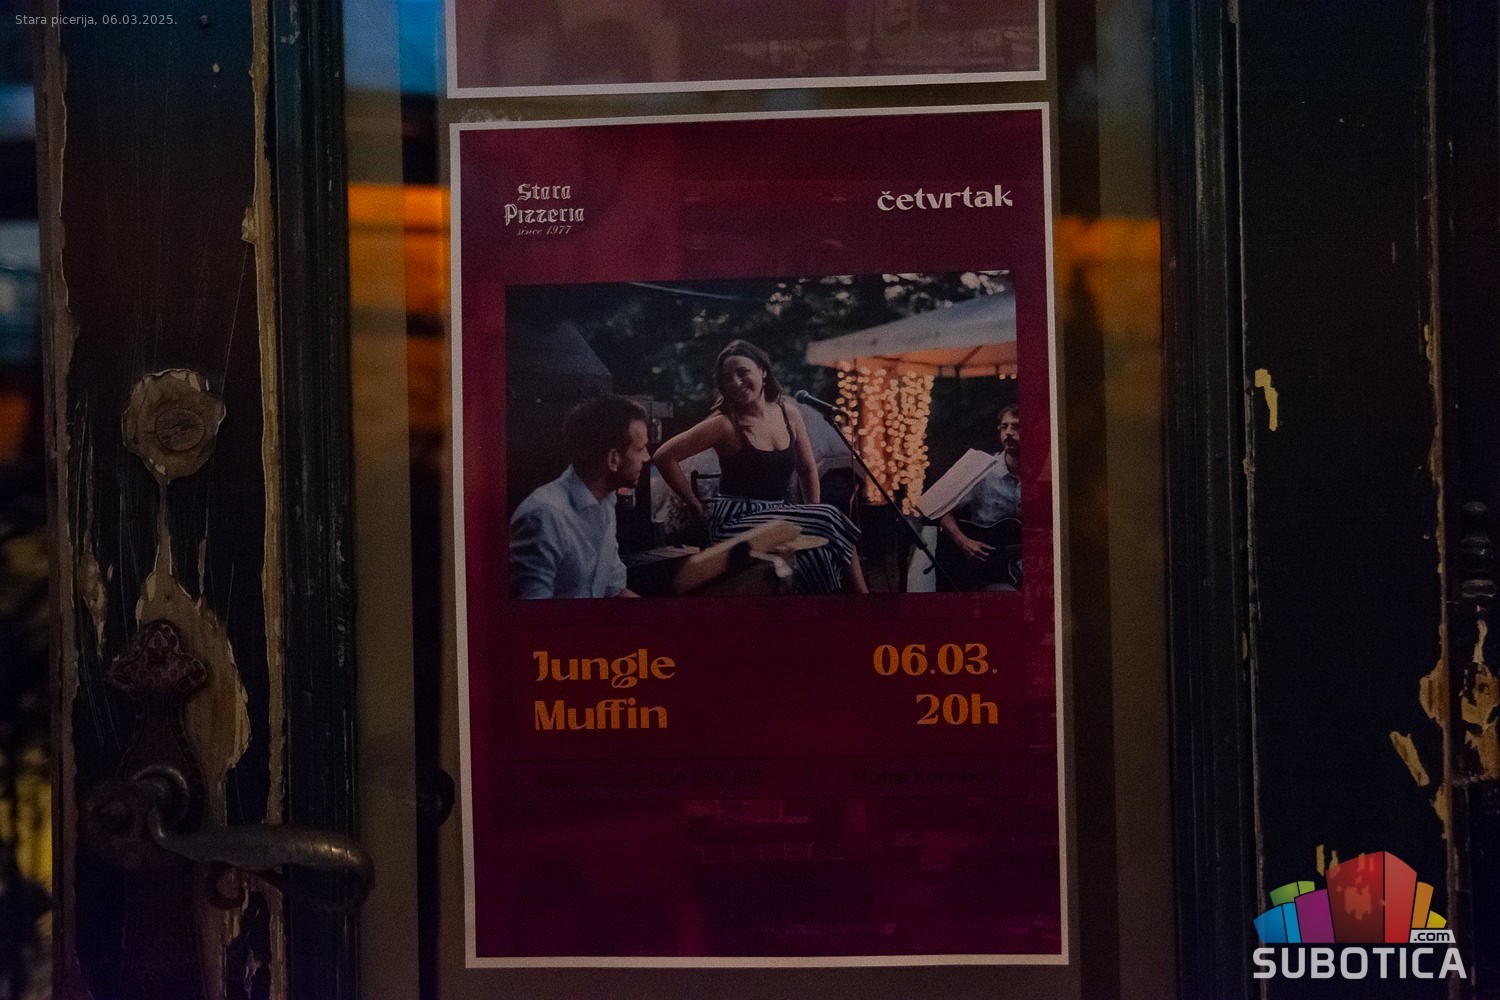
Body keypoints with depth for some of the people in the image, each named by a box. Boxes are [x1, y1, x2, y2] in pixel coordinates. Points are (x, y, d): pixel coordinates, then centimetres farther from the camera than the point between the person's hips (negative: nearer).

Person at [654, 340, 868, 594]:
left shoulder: (789, 414, 6)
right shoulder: (725, 423, -10)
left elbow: (808, 470, 18)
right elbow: (665, 456, -11)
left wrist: (812, 519, 7)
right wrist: (697, 507, -5)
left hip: (776, 517, 6)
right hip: (735, 523, -6)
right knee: (830, 521, -22)